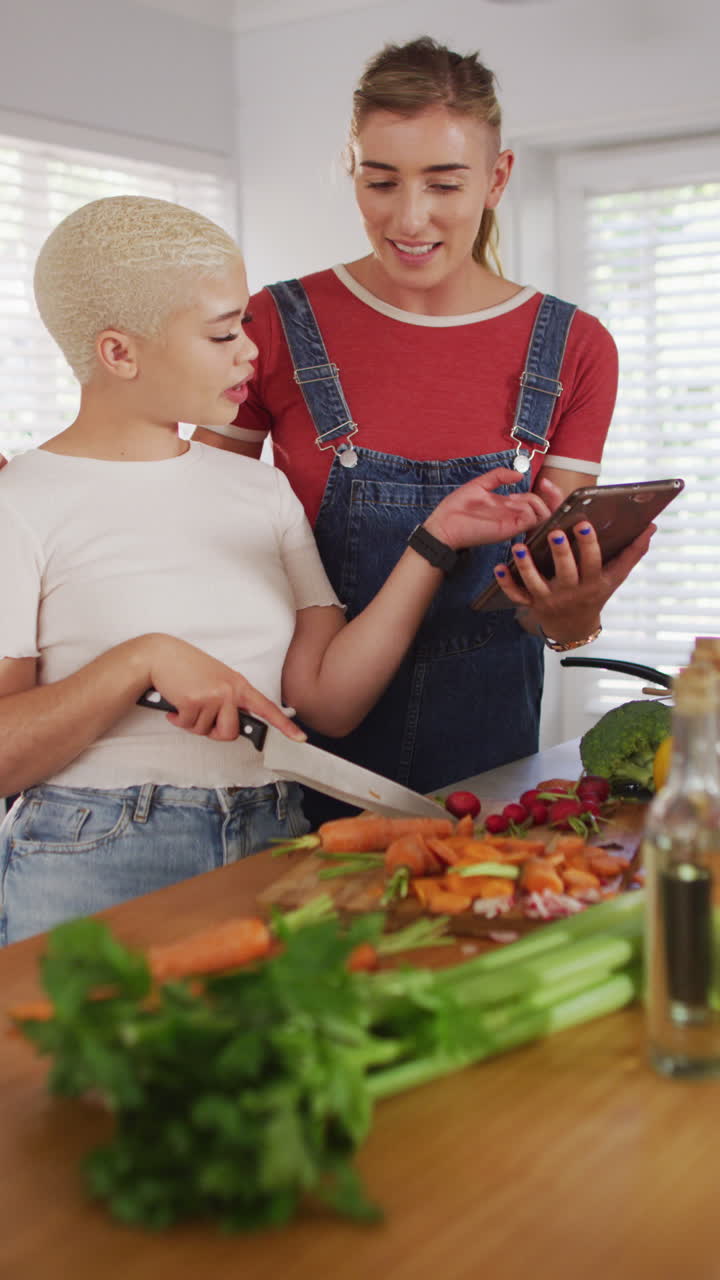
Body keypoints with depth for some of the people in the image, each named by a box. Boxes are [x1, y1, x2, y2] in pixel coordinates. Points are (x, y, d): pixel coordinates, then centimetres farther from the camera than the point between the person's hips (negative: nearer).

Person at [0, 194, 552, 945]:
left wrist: (436, 541, -2)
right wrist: (145, 660, -17)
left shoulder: (262, 490, 13)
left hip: (273, 846, 4)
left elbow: (329, 700, 3)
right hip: (96, 858, -4)